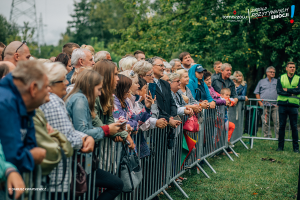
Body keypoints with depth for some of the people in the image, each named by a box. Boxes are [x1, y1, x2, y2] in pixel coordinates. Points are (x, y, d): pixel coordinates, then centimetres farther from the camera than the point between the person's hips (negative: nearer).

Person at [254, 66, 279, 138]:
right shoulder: (261, 82, 14)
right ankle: (267, 136, 7)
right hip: (265, 105, 1)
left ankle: (278, 137, -8)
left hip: (275, 105, -1)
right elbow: (257, 93, 12)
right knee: (265, 122, 0)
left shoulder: (277, 82, 13)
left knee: (277, 121, -9)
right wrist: (260, 103, 0)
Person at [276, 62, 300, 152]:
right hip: (282, 104, 1)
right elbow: (279, 91, -4)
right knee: (282, 126, 4)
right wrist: (292, 93, -9)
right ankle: (280, 146, 11)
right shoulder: (281, 78, 8)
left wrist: (287, 90, -9)